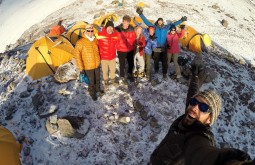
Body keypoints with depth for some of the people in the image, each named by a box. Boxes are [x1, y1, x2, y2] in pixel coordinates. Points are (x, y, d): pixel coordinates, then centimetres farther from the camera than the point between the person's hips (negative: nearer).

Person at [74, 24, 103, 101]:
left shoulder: (95, 40, -3)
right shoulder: (80, 42, -18)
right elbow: (77, 55, -15)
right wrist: (81, 68, -14)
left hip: (97, 65, 5)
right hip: (88, 67, -4)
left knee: (98, 79, 22)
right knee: (91, 81, 11)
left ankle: (98, 89, 48)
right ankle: (92, 92, 37)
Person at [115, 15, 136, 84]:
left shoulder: (131, 29, -6)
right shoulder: (117, 29, -15)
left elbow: (133, 38, 4)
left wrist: (132, 46, -2)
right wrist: (118, 46, -7)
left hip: (130, 50, 3)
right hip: (121, 50, -3)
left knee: (131, 63, 15)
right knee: (122, 64, 6)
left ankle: (130, 74, 41)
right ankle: (122, 77, 26)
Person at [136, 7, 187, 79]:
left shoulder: (166, 27, 3)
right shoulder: (154, 27, -1)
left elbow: (173, 24, 8)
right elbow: (146, 21, -3)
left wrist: (181, 20, 4)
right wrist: (141, 14, -9)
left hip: (163, 48, 1)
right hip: (156, 47, -1)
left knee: (164, 61, 2)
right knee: (156, 60, 12)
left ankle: (164, 73, 13)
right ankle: (156, 69, 37)